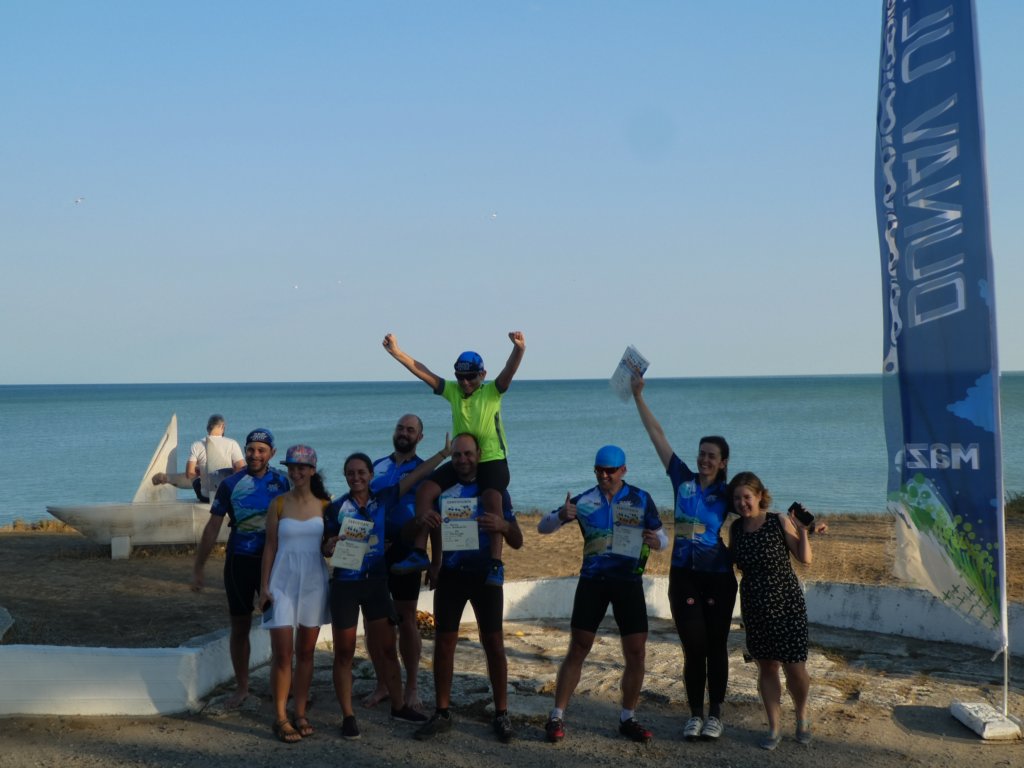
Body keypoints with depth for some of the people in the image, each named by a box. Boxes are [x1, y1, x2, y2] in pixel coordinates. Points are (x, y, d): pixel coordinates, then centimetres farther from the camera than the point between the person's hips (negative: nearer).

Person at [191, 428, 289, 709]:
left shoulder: (281, 482, -2)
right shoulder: (231, 484, -3)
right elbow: (212, 528, 1)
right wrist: (197, 567, 0)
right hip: (239, 561, 0)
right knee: (239, 626, 8)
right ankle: (241, 687, 21)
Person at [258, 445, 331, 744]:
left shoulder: (324, 505, 3)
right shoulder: (278, 504, 1)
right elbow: (270, 546, 2)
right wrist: (264, 586, -2)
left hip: (314, 584, 2)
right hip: (283, 583, -1)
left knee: (306, 652, 8)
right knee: (282, 653, -5)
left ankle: (300, 713, 17)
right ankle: (280, 717, 3)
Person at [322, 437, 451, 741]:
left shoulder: (382, 500, 1)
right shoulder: (336, 507, -3)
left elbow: (415, 475, 0)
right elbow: (325, 548, 2)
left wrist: (444, 453, -2)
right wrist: (332, 544, -21)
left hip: (376, 582, 2)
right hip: (345, 585, -2)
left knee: (386, 648, 9)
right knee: (344, 652, 4)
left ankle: (398, 707, 22)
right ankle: (348, 716, 12)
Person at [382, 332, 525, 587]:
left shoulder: (492, 392, -4)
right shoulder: (452, 391, 7)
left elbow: (509, 372, -22)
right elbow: (423, 372, 1)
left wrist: (518, 349, -42)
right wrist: (396, 352, -9)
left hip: (492, 460, -5)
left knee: (491, 499, -31)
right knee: (425, 491, -11)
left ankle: (496, 564, -29)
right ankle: (420, 553, -6)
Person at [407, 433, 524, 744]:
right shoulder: (440, 490, 4)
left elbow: (517, 542, 1)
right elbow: (408, 531, 1)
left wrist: (504, 526, -22)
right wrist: (421, 520, -23)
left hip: (485, 575, -1)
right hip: (450, 575, 1)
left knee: (493, 643, -1)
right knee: (443, 642, 4)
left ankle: (501, 714, 7)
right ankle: (442, 713, 14)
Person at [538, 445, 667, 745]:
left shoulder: (641, 499, 0)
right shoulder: (584, 501, 1)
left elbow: (662, 537, 6)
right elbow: (543, 527, 4)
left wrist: (656, 541, -20)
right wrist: (560, 516, -19)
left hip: (629, 582, 1)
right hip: (592, 581, 0)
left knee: (636, 654, 1)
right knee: (577, 651, 0)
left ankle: (628, 719, 17)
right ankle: (556, 718, 7)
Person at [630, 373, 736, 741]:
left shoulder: (726, 494, -1)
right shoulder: (683, 479, 2)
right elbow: (657, 434, 2)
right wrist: (638, 396, 1)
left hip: (718, 577, -1)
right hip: (684, 575, 1)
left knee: (716, 647, 7)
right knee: (694, 648, 4)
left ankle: (715, 715, 18)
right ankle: (695, 714, 15)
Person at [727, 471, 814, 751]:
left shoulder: (780, 522, -8)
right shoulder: (736, 528, 4)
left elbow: (805, 559, -6)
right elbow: (729, 562, 16)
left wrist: (803, 531, -18)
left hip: (787, 604, -3)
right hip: (754, 607, 4)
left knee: (795, 668, -3)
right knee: (766, 667, 9)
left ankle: (802, 716, 26)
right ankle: (774, 728, 21)